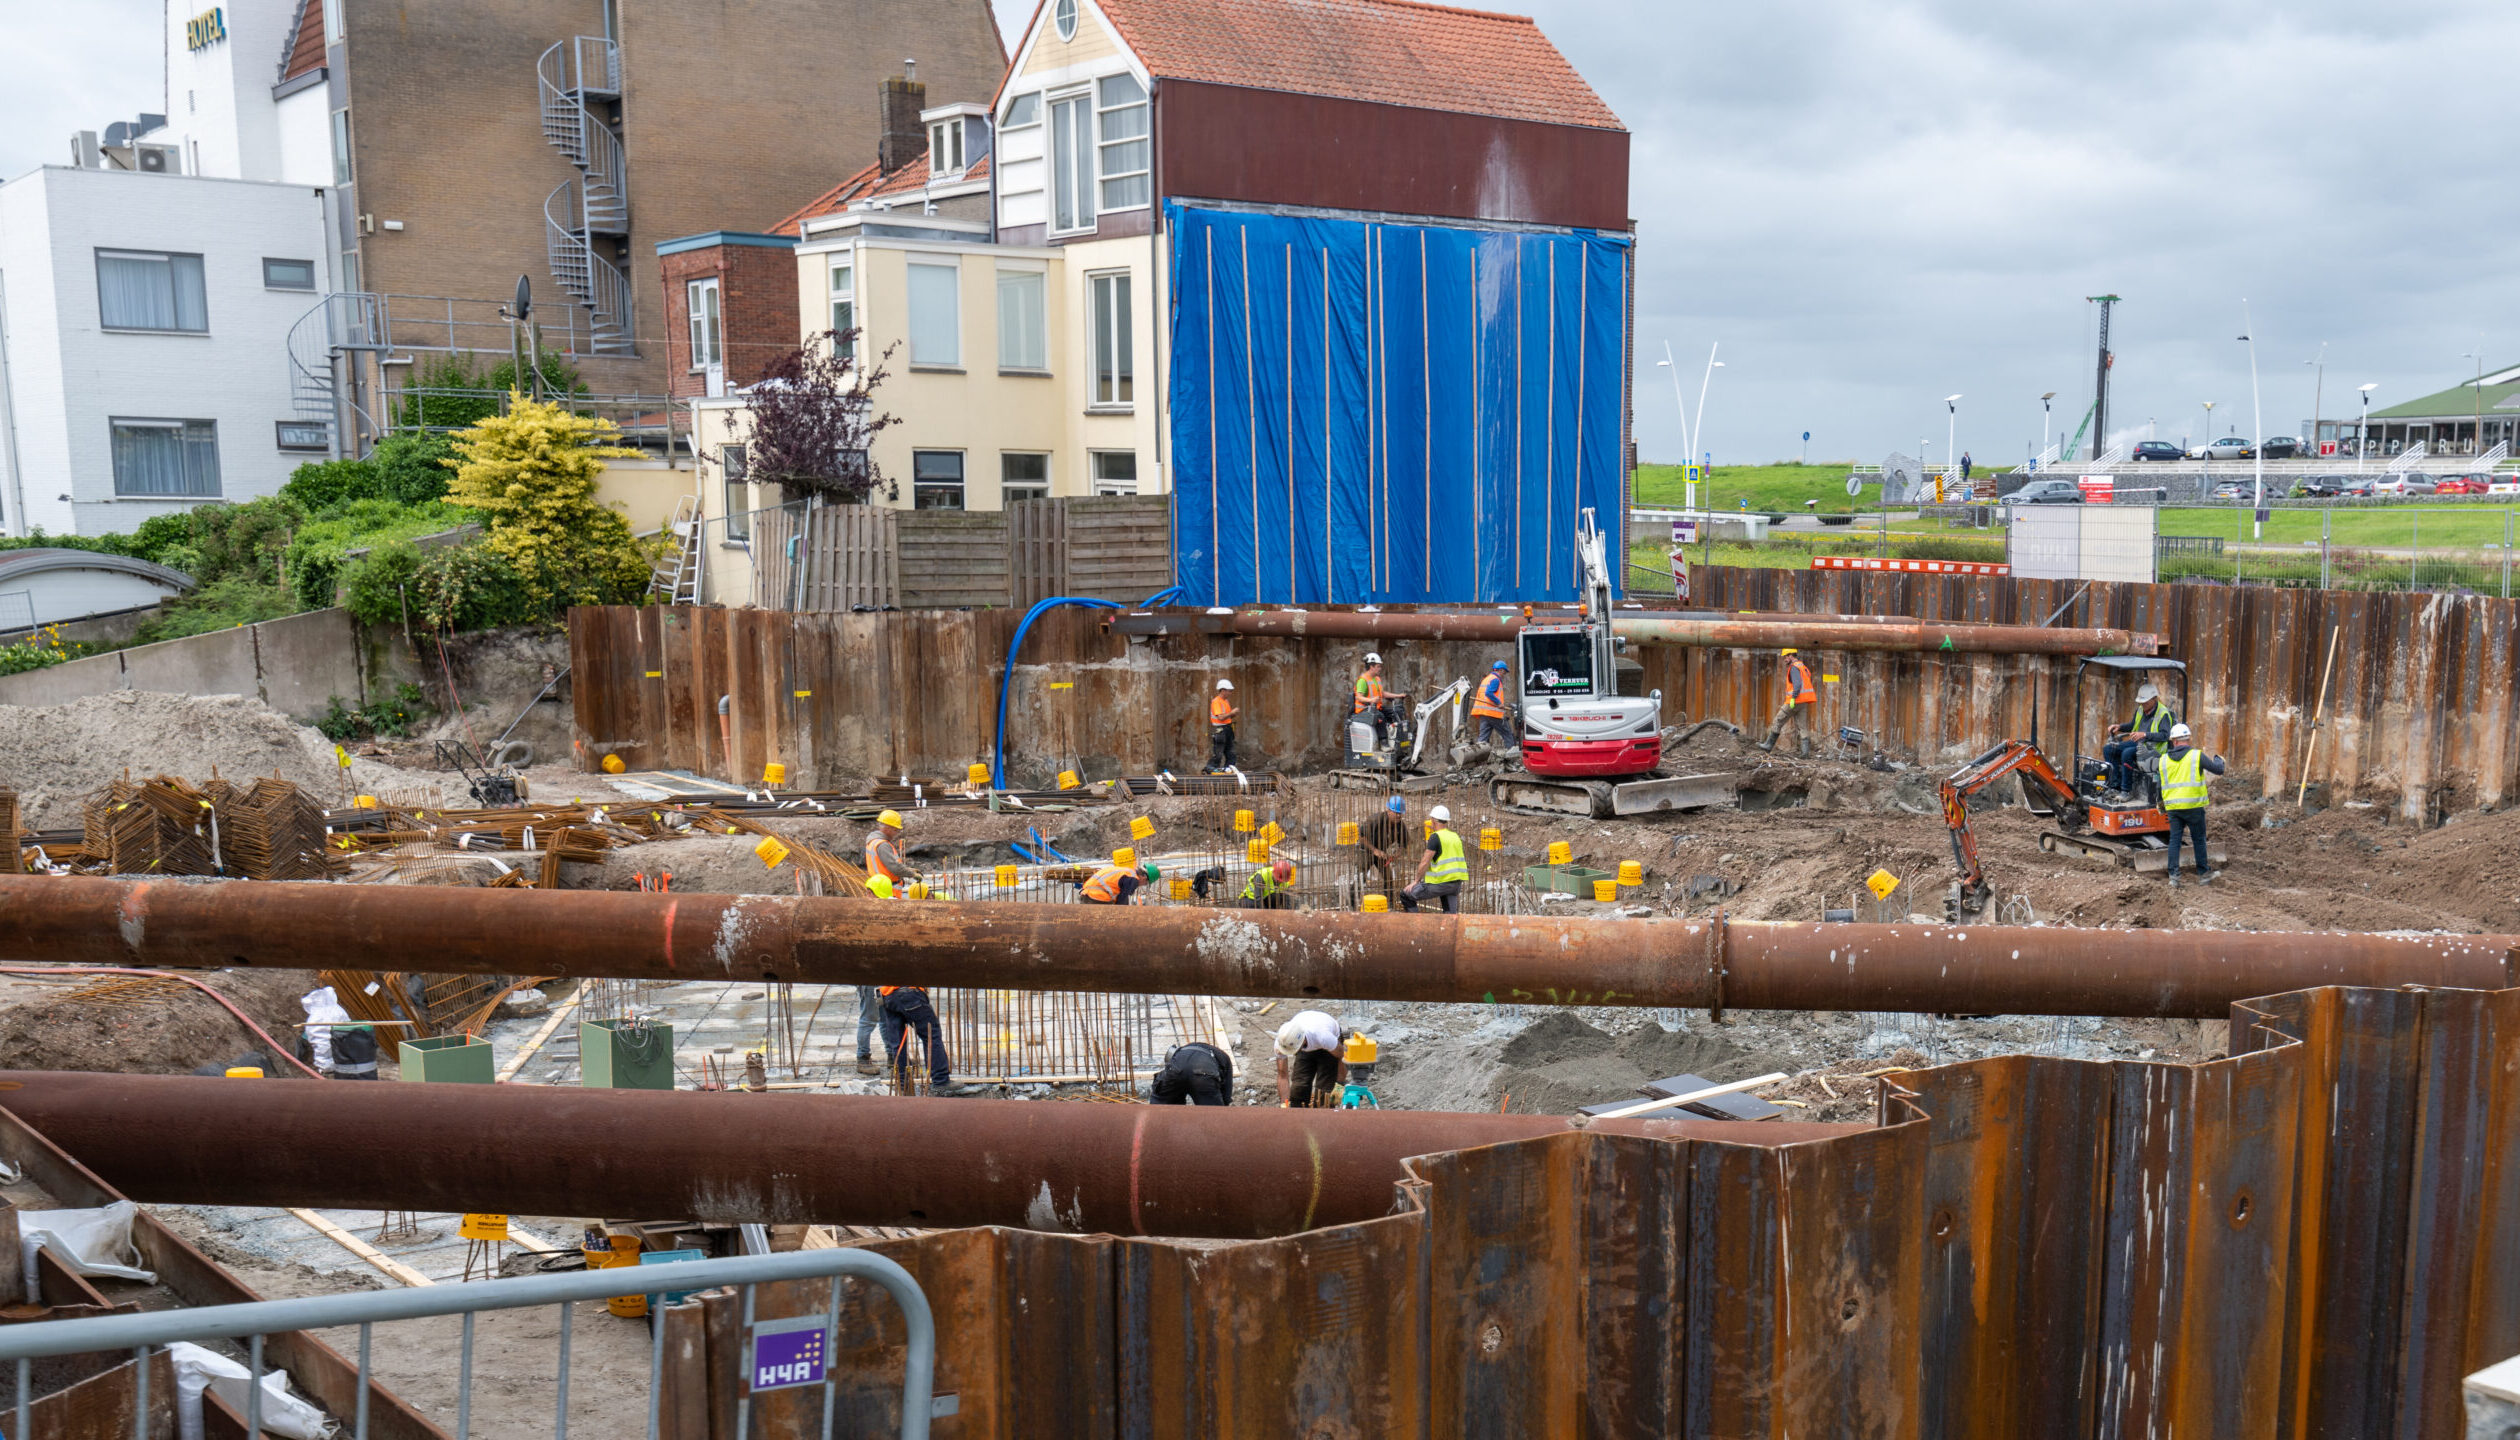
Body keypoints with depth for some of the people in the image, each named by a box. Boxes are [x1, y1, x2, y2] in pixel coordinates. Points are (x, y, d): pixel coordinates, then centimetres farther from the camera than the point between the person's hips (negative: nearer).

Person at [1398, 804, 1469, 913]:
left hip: (1440, 882, -7)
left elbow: (1425, 863, -12)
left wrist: (1416, 881, -1)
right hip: (1456, 882, 7)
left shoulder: (1435, 837, -10)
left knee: (1405, 895, 5)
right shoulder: (1455, 837, 13)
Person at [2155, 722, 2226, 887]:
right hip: (2193, 805, -3)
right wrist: (2218, 759, 22)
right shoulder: (2197, 755, -4)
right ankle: (2204, 874, 18)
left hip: (2173, 807, 3)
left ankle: (2173, 877, -2)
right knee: (2199, 840, 10)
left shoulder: (2164, 759, 7)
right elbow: (2218, 770, 2)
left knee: (2174, 840, 5)